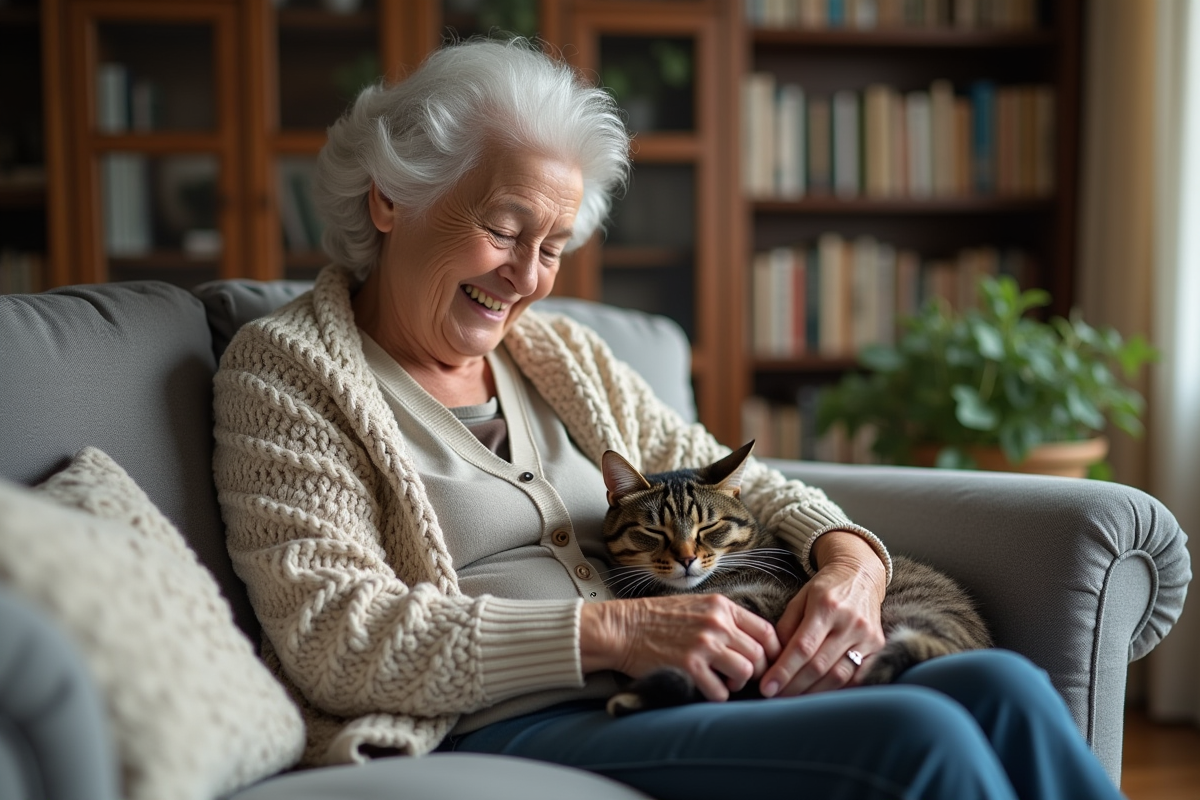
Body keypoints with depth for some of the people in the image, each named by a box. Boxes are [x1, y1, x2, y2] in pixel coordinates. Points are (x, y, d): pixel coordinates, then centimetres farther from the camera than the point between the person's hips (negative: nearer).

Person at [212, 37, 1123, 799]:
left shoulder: (561, 354, 20)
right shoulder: (287, 367, 1)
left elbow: (734, 483, 21)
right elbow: (332, 636, -10)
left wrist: (850, 559, -3)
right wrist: (609, 631, -19)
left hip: (650, 701, 6)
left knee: (1000, 688, -18)